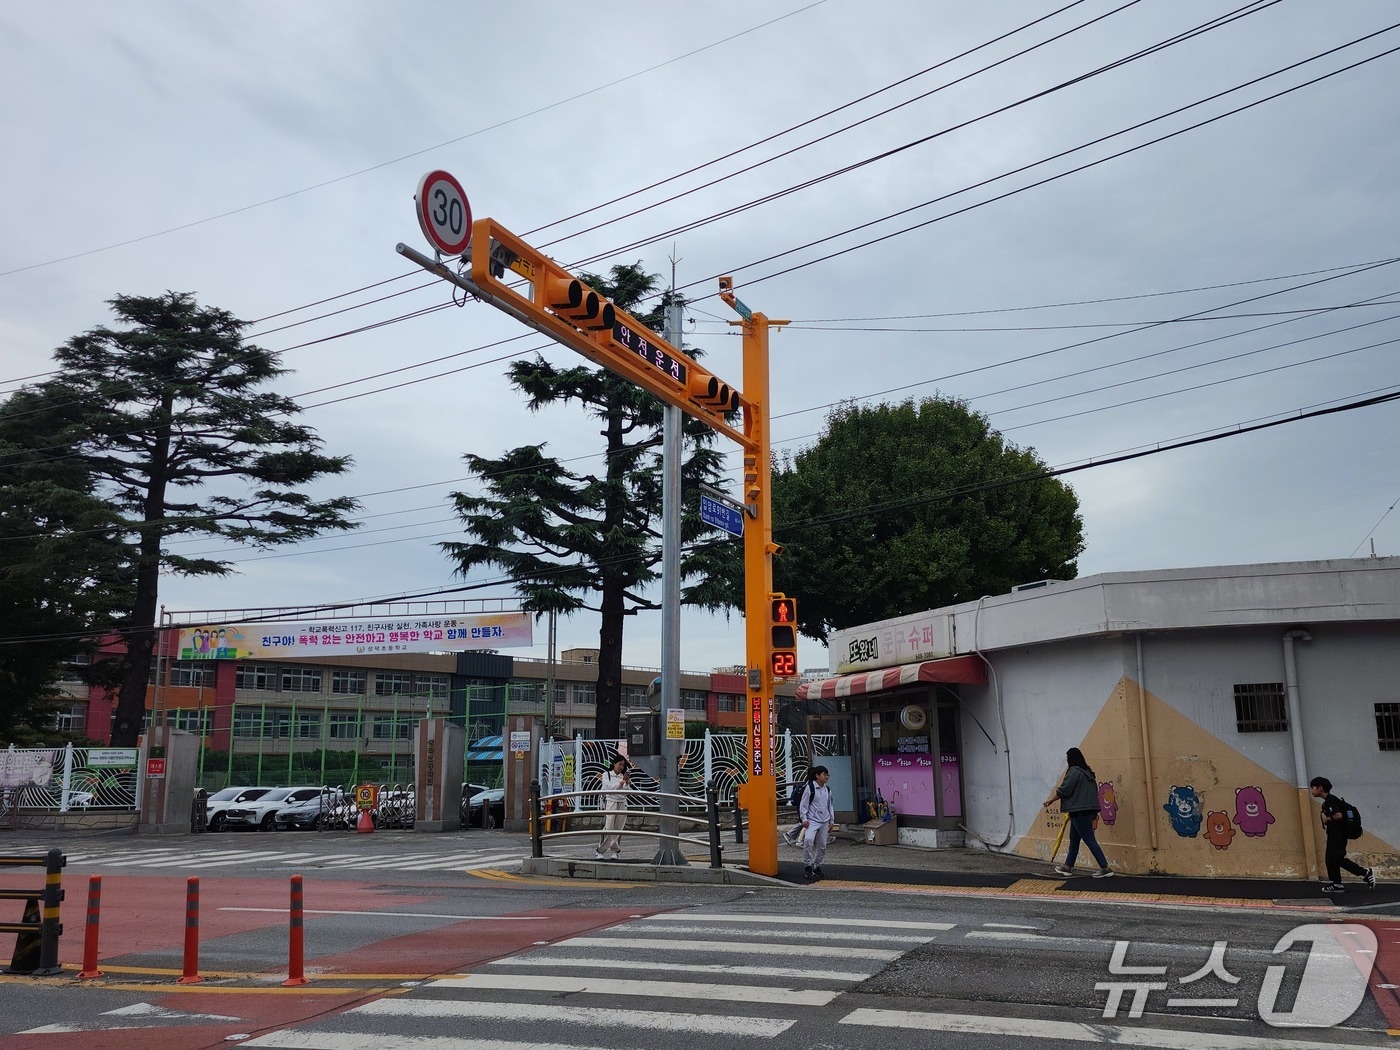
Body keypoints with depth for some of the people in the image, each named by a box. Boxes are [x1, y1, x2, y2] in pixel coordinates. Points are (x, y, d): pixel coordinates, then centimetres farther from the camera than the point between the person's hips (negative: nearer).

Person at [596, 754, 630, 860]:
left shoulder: (623, 777, 10)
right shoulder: (606, 775, 6)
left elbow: (625, 792, 4)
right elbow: (610, 787, -7)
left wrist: (627, 783, -13)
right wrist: (621, 782, -19)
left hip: (622, 804, 3)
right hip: (610, 803, -3)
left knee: (618, 829, 2)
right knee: (608, 829, -11)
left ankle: (615, 851, 12)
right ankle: (600, 850, -2)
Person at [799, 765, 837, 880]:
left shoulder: (827, 790, 11)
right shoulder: (810, 789, -7)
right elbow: (803, 805, -5)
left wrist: (832, 821, 17)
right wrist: (804, 819, -12)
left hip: (824, 821, 6)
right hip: (812, 820, -6)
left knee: (822, 845, 6)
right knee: (808, 839, -26)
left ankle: (817, 866, 22)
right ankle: (807, 865, -15)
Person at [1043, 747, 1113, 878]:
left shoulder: (1074, 771, -13)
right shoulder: (1087, 772, 15)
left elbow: (1064, 790, -15)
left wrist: (1050, 800, -1)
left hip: (1080, 812, -10)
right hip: (1088, 810, 10)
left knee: (1089, 840, -7)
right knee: (1074, 839, 16)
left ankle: (1105, 868, -7)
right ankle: (1068, 867, 24)